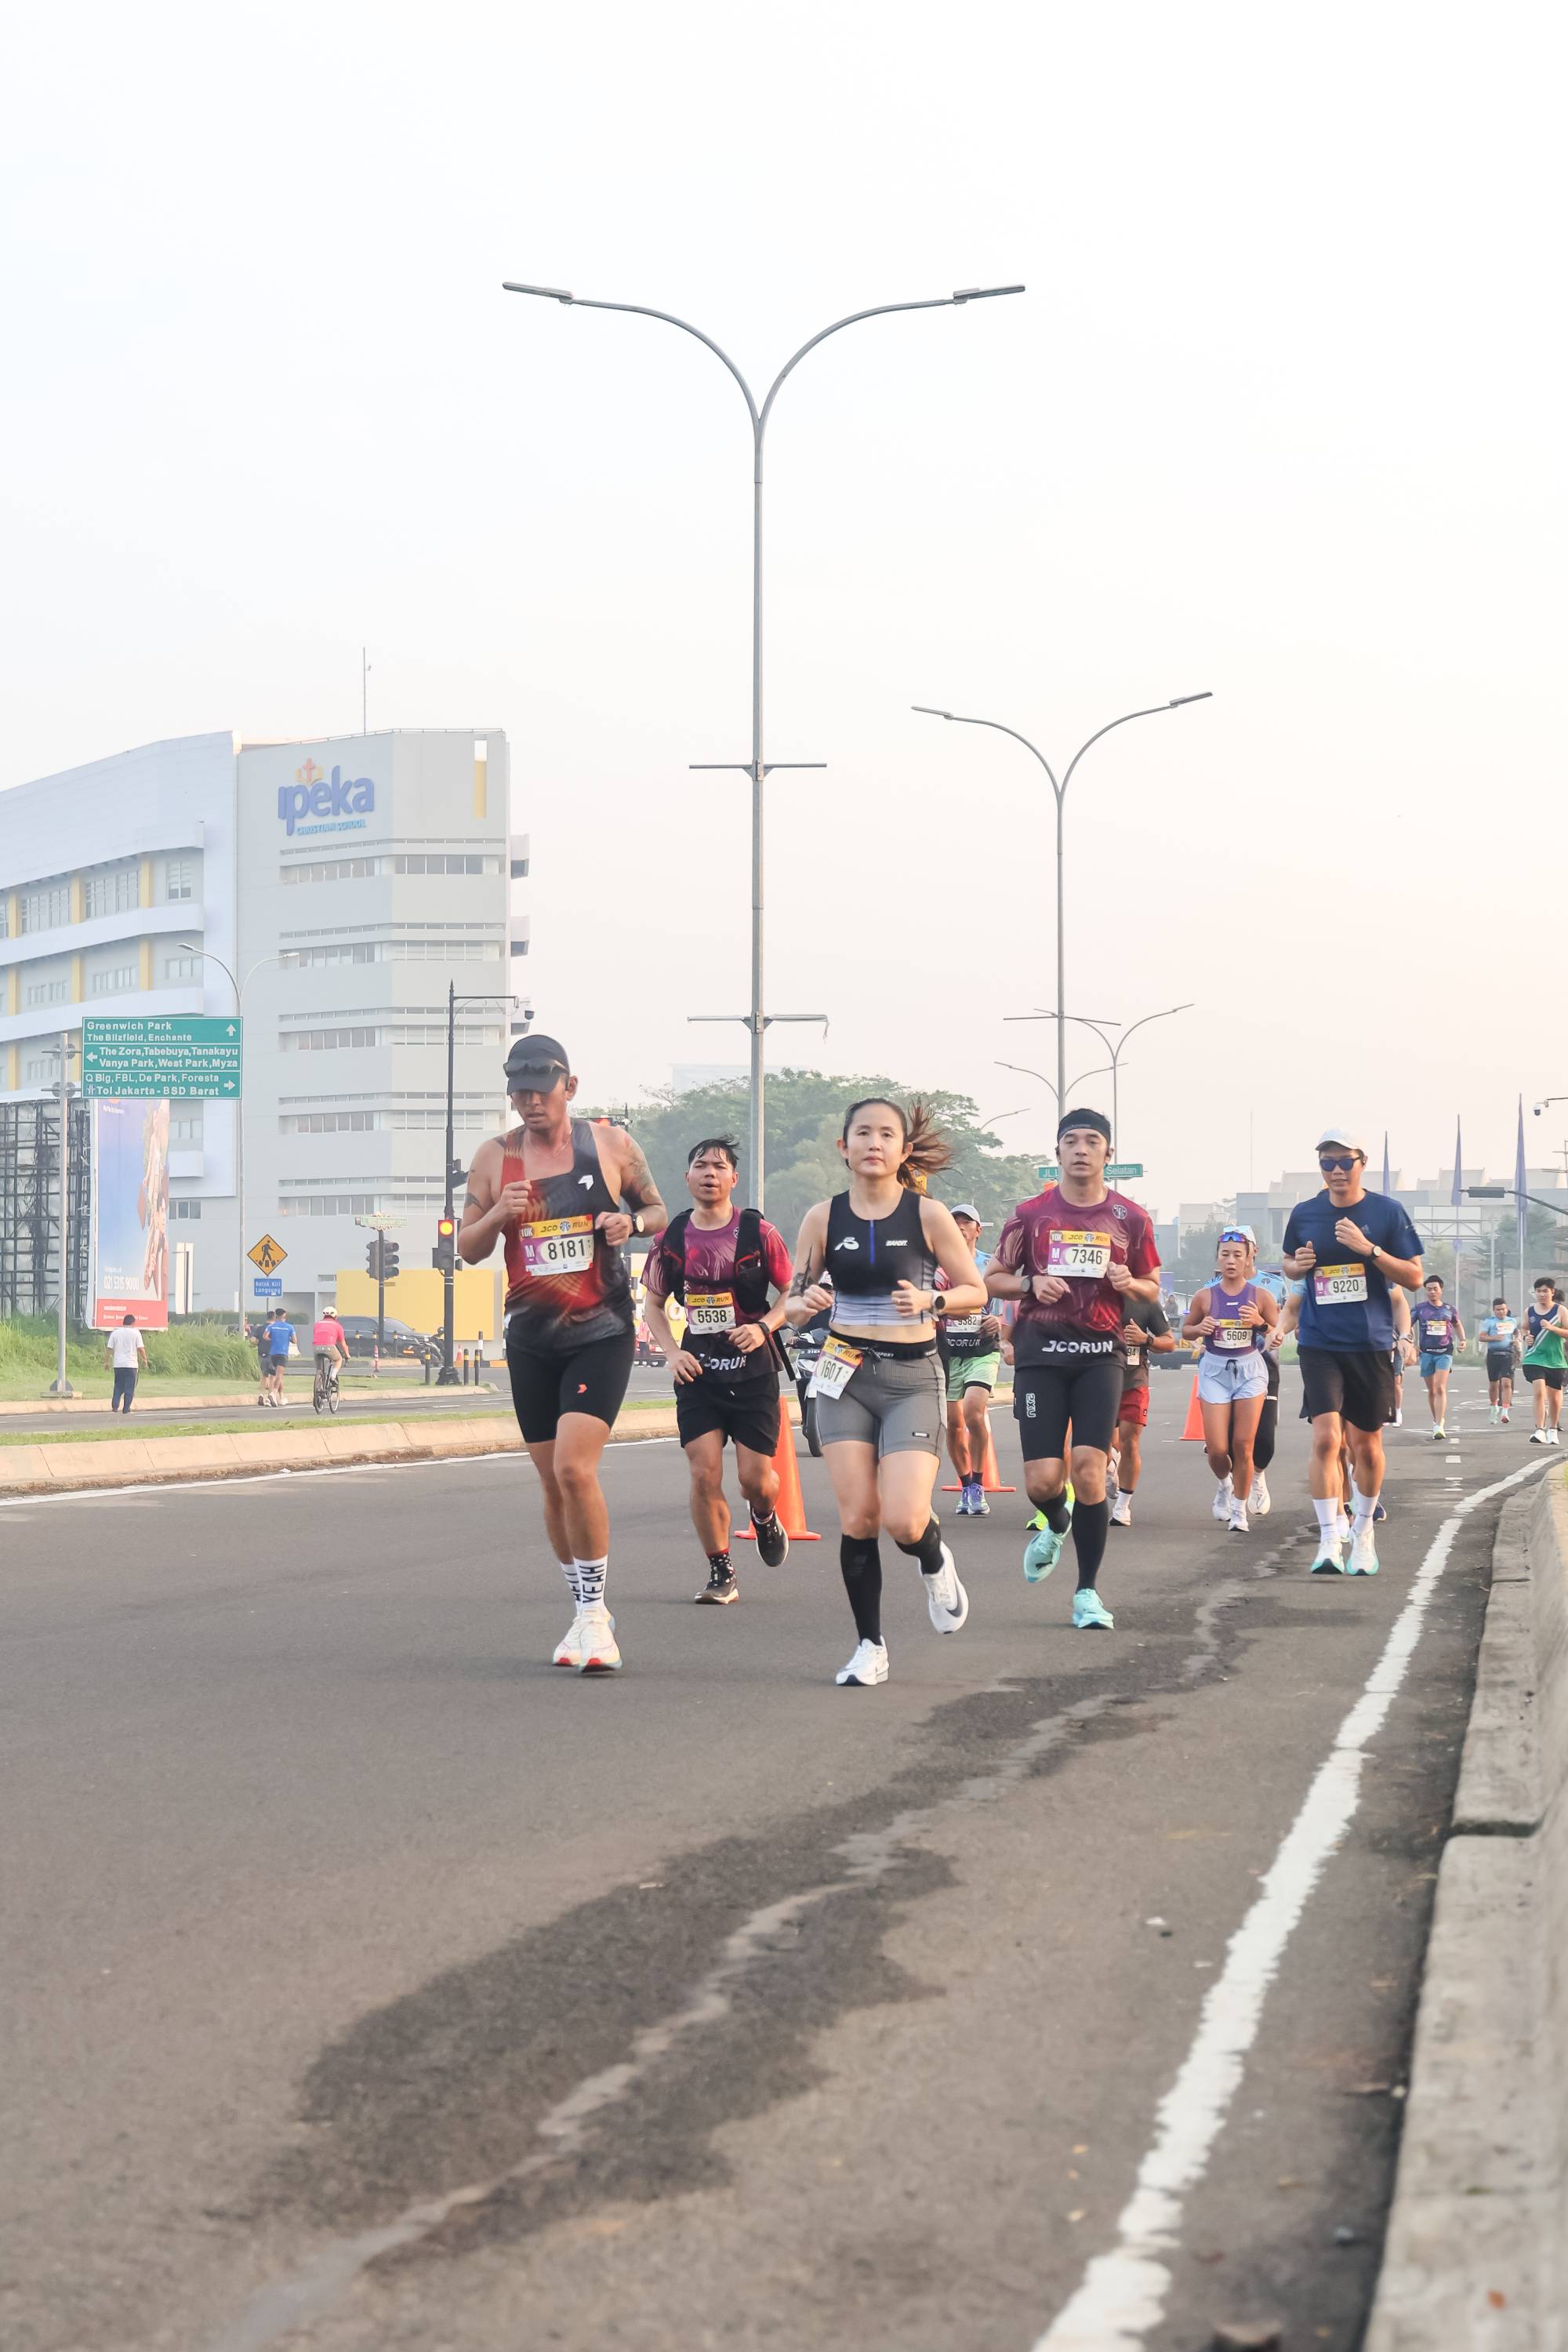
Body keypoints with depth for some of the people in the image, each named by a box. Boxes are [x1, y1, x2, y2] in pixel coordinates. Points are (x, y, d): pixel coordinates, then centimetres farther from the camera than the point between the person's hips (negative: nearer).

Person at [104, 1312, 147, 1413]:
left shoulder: (115, 1333, 4)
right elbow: (141, 1348, -6)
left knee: (118, 1386, 13)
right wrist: (144, 1359, 9)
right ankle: (126, 1409, 1)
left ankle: (114, 1407, 2)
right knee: (129, 1388, 3)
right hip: (131, 1364, -3)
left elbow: (109, 1348, 3)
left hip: (118, 1364, 3)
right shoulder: (135, 1333, -3)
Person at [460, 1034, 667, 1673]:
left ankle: (593, 1611, -9)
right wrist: (497, 1215, -14)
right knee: (552, 1482, 8)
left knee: (574, 1465, -19)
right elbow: (467, 1249, 7)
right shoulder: (495, 1157, 4)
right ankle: (586, 1614, 22)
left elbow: (660, 1213, 10)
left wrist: (634, 1221, -13)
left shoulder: (610, 1143, -1)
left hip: (601, 1332, -4)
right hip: (531, 1338, 4)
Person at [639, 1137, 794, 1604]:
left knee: (755, 1478, -1)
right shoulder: (671, 1237, 2)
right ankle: (721, 1574, 5)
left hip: (752, 1367, -2)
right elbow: (653, 1303, 12)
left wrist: (764, 1327, -16)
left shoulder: (758, 1231, -6)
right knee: (704, 1474, -8)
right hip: (698, 1368, 2)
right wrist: (672, 1351, -3)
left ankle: (765, 1519, 36)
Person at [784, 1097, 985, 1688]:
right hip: (844, 1377, 2)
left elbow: (975, 1292, 2)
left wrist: (931, 1301, -17)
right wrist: (805, 1302, -14)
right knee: (857, 1517, -5)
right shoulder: (823, 1217, 2)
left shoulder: (927, 1215, -4)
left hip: (911, 1378, -2)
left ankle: (935, 1563, 22)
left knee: (904, 1521, -15)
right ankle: (870, 1646, 11)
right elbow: (793, 1302, 9)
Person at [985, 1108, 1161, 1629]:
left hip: (1099, 1353, 0)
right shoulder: (1031, 1213, 5)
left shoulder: (1130, 1218, 7)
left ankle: (1088, 1591, 0)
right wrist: (1031, 1283, -8)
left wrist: (1129, 1284, -7)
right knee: (1043, 1479, -7)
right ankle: (1056, 1525, 31)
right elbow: (993, 1279, 12)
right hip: (1041, 1351, 0)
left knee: (1089, 1468, -12)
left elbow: (1152, 1288, 16)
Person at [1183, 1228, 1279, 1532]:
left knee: (1243, 1446, -3)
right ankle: (1224, 1484, 31)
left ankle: (1239, 1509, 12)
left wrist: (1261, 1324, -16)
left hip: (1250, 1370, 0)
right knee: (1217, 1449, -4)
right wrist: (1199, 1329, -11)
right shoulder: (1205, 1296, -2)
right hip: (1215, 1370, 1)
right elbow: (1186, 1330, 11)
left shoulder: (1261, 1296, -3)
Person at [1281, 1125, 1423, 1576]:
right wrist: (1299, 1266, -4)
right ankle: (1329, 1541, -14)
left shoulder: (1386, 1211, -2)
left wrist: (1369, 1249, -17)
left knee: (1366, 1444, 10)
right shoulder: (1304, 1213, 4)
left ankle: (1362, 1532, 29)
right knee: (1326, 1437, -15)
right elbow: (1290, 1266, 20)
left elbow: (1414, 1277, -3)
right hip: (1319, 1344, 0)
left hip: (1371, 1343, 0)